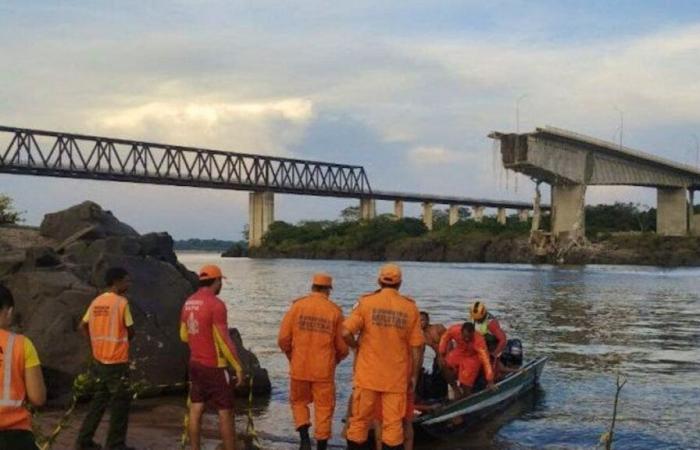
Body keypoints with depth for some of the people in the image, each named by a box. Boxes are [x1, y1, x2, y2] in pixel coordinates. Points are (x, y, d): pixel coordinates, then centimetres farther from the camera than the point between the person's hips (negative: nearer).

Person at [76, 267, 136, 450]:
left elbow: (83, 326, 13)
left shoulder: (96, 302, 7)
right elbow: (130, 332, -9)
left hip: (99, 360, 7)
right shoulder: (122, 302, -14)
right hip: (117, 362, -7)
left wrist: (96, 343, 15)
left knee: (99, 400, 19)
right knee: (120, 403, 4)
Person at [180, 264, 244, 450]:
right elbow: (224, 341, -20)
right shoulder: (216, 304, -19)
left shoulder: (189, 303, 6)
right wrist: (238, 367, -14)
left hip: (195, 364, 8)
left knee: (196, 409, 9)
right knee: (225, 411, 1)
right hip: (214, 366, -8)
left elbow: (184, 335, 15)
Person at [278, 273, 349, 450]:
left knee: (299, 402, 19)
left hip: (299, 367, 1)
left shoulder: (297, 306, -3)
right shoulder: (335, 311, -3)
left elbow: (283, 339, -5)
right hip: (324, 369, -1)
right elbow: (343, 347, -1)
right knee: (324, 408, 11)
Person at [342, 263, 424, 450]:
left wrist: (357, 345, 7)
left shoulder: (366, 302, -5)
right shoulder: (410, 308, -1)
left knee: (360, 421, 10)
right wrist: (413, 377, 9)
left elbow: (346, 332, -13)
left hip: (368, 375, 0)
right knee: (393, 424, 5)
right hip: (396, 378, 1)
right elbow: (416, 347, 0)